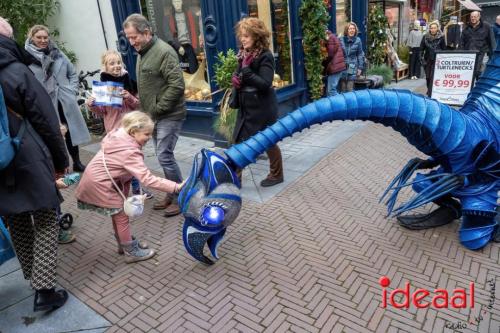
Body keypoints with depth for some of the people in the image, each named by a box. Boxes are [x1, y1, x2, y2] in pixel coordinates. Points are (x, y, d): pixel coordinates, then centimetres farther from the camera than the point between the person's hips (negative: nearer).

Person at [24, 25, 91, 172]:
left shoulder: (58, 54, 8)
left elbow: (73, 74, 14)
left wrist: (72, 92, 3)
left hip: (66, 102, 4)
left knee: (71, 132, 13)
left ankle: (77, 162, 28)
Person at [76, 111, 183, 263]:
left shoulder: (117, 134, -2)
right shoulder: (131, 152, -29)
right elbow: (147, 179, -36)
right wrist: (176, 187, -39)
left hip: (95, 178, 9)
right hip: (99, 184, -9)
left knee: (117, 213, 21)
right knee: (122, 216, 3)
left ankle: (125, 243, 37)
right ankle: (131, 252, 17)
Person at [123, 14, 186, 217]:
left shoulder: (164, 52, -14)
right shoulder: (142, 53, 14)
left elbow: (177, 85, -21)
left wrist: (158, 109, -17)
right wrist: (147, 110, 8)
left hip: (169, 115, -8)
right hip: (154, 115, 8)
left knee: (164, 156, -8)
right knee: (164, 156, 12)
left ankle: (180, 197, 8)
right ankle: (171, 195, 24)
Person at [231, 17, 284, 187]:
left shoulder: (265, 56, -17)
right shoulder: (243, 54, 7)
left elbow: (265, 84, -25)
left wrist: (246, 70, -26)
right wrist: (235, 77, -3)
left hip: (262, 108, -8)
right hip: (246, 107, 8)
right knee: (239, 141, 9)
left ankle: (276, 175, 28)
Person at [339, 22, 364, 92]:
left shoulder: (357, 40, 2)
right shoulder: (341, 40, -1)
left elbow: (360, 55, 7)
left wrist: (360, 67, 4)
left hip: (352, 68, 0)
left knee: (350, 89, -2)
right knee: (342, 88, 4)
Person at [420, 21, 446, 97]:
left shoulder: (441, 37, -3)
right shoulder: (425, 37, 0)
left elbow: (444, 49, 1)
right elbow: (421, 49, 4)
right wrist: (422, 59, -3)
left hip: (437, 60, -2)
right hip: (427, 60, 2)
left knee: (433, 77, -11)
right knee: (427, 77, 10)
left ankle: (430, 93, -10)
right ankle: (429, 90, 32)